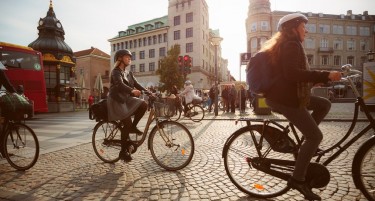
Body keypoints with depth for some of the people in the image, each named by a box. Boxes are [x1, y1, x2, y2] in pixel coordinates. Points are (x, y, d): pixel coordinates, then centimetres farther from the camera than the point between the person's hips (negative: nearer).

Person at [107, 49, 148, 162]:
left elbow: (136, 84, 4)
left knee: (143, 105, -17)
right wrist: (132, 90, -50)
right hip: (116, 101, -7)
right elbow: (120, 84, -31)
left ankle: (133, 127, 1)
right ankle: (123, 151, -2)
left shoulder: (128, 72, 13)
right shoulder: (116, 72, -11)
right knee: (127, 123, -16)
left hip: (126, 99, 7)